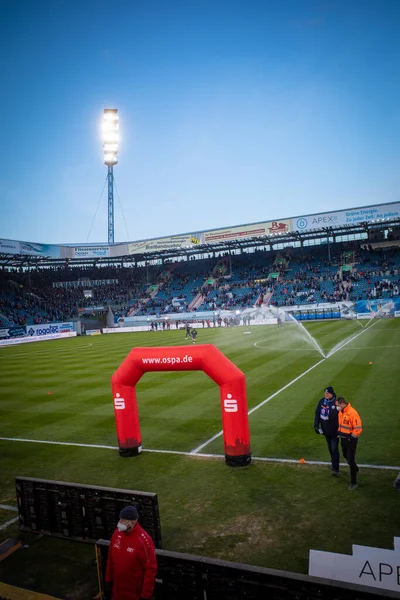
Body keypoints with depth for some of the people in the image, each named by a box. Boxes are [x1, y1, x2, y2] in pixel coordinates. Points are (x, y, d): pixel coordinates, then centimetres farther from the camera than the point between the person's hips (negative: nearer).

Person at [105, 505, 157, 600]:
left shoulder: (143, 540, -25)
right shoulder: (117, 533, -6)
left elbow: (151, 569, -19)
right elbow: (110, 558, 7)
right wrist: (108, 580, 10)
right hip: (117, 588, 5)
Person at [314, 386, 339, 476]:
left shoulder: (336, 403, -18)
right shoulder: (322, 401, -2)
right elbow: (317, 413, 5)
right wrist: (316, 425, 0)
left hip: (334, 430, -5)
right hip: (326, 430, 6)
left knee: (334, 449, -5)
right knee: (330, 448, 20)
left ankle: (335, 469, 1)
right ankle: (333, 462, 38)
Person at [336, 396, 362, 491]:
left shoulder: (352, 413, -27)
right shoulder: (341, 412, -1)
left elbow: (358, 428, -23)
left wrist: (352, 437, -16)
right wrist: (339, 432, 9)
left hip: (351, 439, -8)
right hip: (343, 438, 8)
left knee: (351, 460, -2)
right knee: (346, 455, 25)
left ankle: (354, 482, 9)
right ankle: (355, 469, 53)